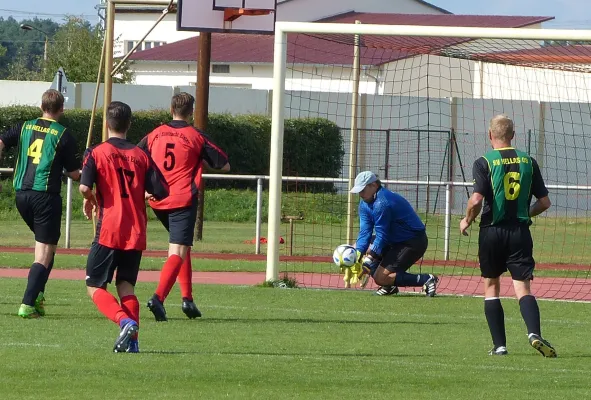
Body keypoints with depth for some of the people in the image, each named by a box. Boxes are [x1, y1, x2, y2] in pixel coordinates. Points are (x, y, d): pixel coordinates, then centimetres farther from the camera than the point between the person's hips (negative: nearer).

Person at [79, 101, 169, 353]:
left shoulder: (96, 153, -4)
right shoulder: (141, 156, 6)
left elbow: (84, 187, -16)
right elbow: (161, 192, 3)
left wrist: (90, 200, 5)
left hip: (109, 231, -4)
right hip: (136, 234, 4)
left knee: (95, 286, 3)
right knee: (126, 286, 14)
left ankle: (125, 322, -21)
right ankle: (132, 340, -1)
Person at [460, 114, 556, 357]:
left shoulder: (485, 162, -6)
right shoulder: (528, 161, 4)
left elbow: (476, 200, -18)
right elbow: (544, 202, 6)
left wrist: (467, 221, 2)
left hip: (492, 232, -2)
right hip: (520, 232, 2)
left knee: (491, 287, 13)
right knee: (523, 288, -2)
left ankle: (499, 345, 9)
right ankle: (534, 332, -28)